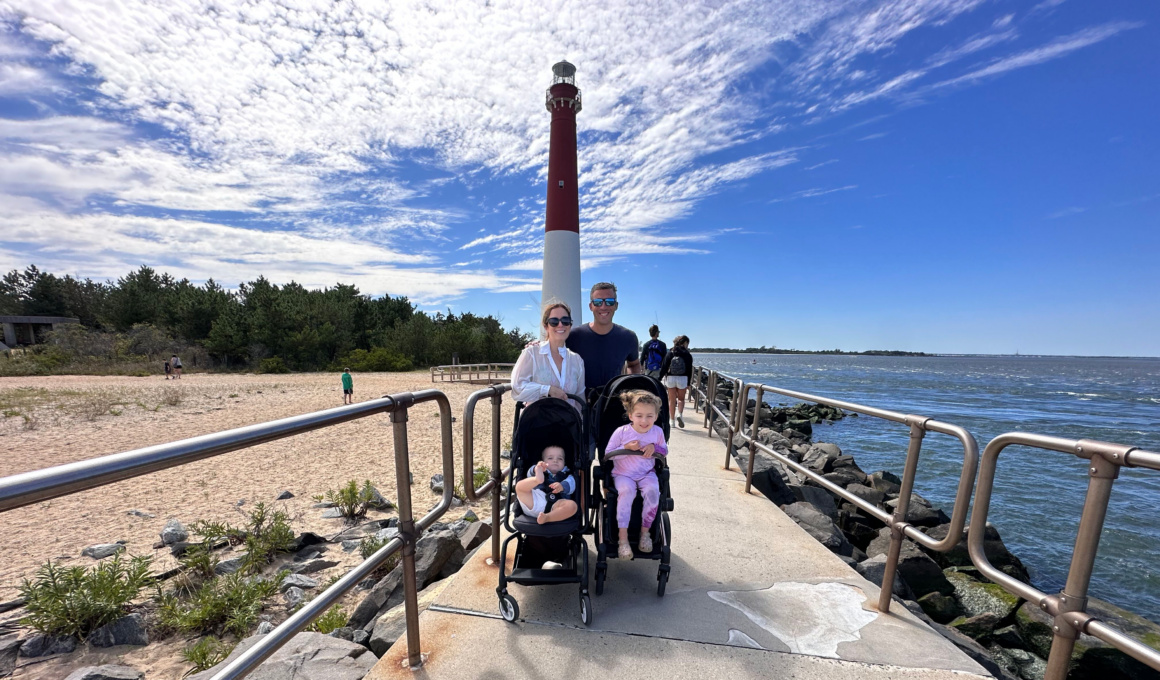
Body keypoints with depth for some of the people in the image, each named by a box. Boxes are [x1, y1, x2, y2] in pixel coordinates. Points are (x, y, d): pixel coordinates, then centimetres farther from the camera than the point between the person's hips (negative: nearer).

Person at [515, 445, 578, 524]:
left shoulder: (566, 475, 28)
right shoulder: (541, 472, 30)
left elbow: (570, 485, 3)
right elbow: (530, 474, 5)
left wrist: (562, 486, -24)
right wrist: (536, 469, -23)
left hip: (554, 506, -1)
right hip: (534, 501, 1)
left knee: (572, 505, -29)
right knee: (519, 486, -17)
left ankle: (546, 517, -33)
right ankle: (538, 479, -45)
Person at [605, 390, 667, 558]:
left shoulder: (657, 432, -5)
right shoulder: (621, 432, -14)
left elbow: (665, 451, 11)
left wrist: (654, 447, -13)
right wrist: (626, 448, -25)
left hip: (646, 473, 2)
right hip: (623, 474, -2)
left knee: (652, 491, -29)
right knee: (626, 490, -33)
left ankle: (645, 532, -6)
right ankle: (623, 538, -22)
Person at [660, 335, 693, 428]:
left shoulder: (670, 353, 1)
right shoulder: (687, 355, -2)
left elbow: (664, 367, -1)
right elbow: (689, 370, -2)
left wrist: (660, 379, 3)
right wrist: (688, 383, 5)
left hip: (670, 378, 1)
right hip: (682, 378, -1)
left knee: (672, 400, 10)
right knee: (681, 398, 13)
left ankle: (672, 420, 14)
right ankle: (680, 414, -13)